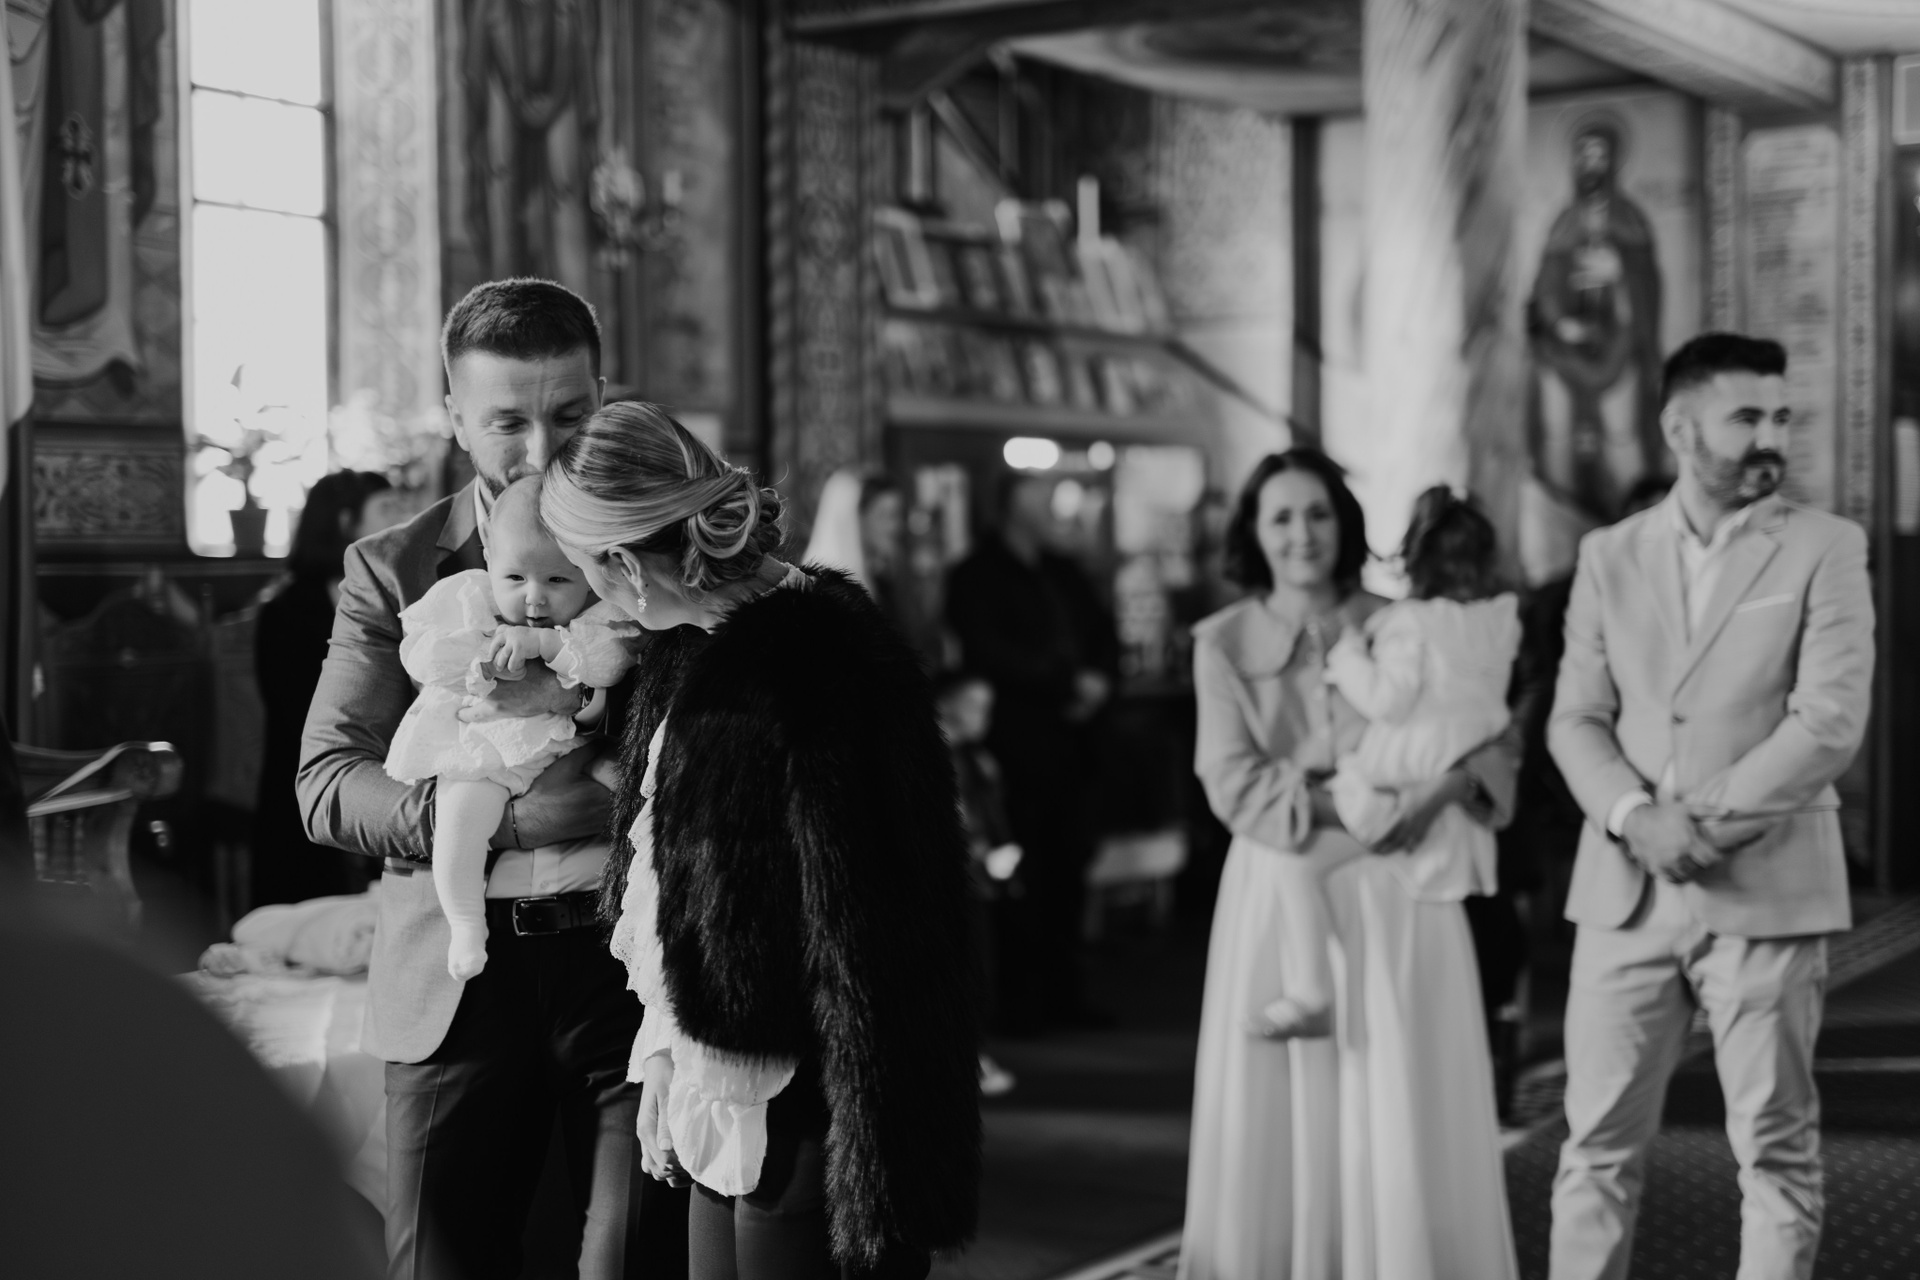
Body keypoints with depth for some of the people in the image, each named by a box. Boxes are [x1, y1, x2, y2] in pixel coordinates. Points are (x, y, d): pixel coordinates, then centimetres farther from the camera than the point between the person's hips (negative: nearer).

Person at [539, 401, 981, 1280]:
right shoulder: (716, 653, 7)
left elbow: (861, 949, -22)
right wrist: (670, 1077, 17)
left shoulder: (809, 681, -23)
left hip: (791, 1140, -9)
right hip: (727, 1120, 9)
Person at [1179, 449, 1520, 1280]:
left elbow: (1493, 745, 1)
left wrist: (1436, 790, -19)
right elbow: (1235, 785, -7)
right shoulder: (1224, 643, 2)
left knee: (1402, 1115, 0)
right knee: (1282, 1113, 3)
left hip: (1394, 893, 0)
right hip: (1282, 895, 0)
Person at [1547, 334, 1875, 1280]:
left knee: (1776, 1149, 2)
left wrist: (1709, 824, -14)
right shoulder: (1609, 556, 10)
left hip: (1766, 890, -2)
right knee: (1598, 1143, 4)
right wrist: (1636, 816, -13)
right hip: (1627, 891, 3)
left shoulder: (1824, 549, 2)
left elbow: (1832, 719, -9)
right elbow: (1575, 719, 5)